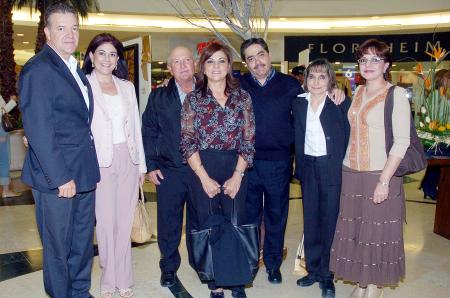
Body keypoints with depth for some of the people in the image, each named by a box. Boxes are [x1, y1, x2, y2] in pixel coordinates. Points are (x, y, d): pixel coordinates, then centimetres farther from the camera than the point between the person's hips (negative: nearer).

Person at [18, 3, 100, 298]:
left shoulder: (76, 69, 13)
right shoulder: (38, 69, -14)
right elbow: (38, 130, -19)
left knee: (83, 242, 20)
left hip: (83, 174, 8)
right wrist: (61, 177, -19)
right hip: (57, 178, -8)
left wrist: (89, 169, 11)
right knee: (58, 247, 9)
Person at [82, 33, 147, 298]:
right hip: (99, 161, -3)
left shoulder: (127, 87, 13)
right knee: (105, 221, 3)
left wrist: (141, 164, 13)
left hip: (128, 159, 4)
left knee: (125, 221, 8)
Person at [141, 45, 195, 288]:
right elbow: (148, 133, 5)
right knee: (169, 222, 9)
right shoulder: (158, 97, 7)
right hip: (169, 171, 1)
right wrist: (151, 165, -2)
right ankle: (169, 267, 27)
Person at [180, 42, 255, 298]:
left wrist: (237, 176, -6)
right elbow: (188, 142, -2)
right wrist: (204, 178, -9)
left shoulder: (242, 97, 6)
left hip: (236, 171, 1)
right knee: (209, 226, 4)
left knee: (235, 224, 2)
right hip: (202, 171, -1)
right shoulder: (193, 99, 4)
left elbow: (249, 140, 3)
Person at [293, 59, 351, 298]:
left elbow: (348, 138, -6)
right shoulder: (299, 103, 6)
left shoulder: (341, 103, -5)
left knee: (329, 222, 4)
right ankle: (313, 269, 27)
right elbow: (297, 138, 9)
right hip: (309, 168, 4)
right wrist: (299, 168, 3)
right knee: (310, 221, 12)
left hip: (333, 169, -3)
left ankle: (326, 274, 19)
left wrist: (344, 168, -11)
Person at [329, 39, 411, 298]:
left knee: (378, 235, 4)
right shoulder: (357, 92, 12)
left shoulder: (396, 94, -5)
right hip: (350, 174, 5)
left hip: (381, 175, -5)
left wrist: (384, 181, -18)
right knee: (354, 231, 11)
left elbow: (401, 142, -11)